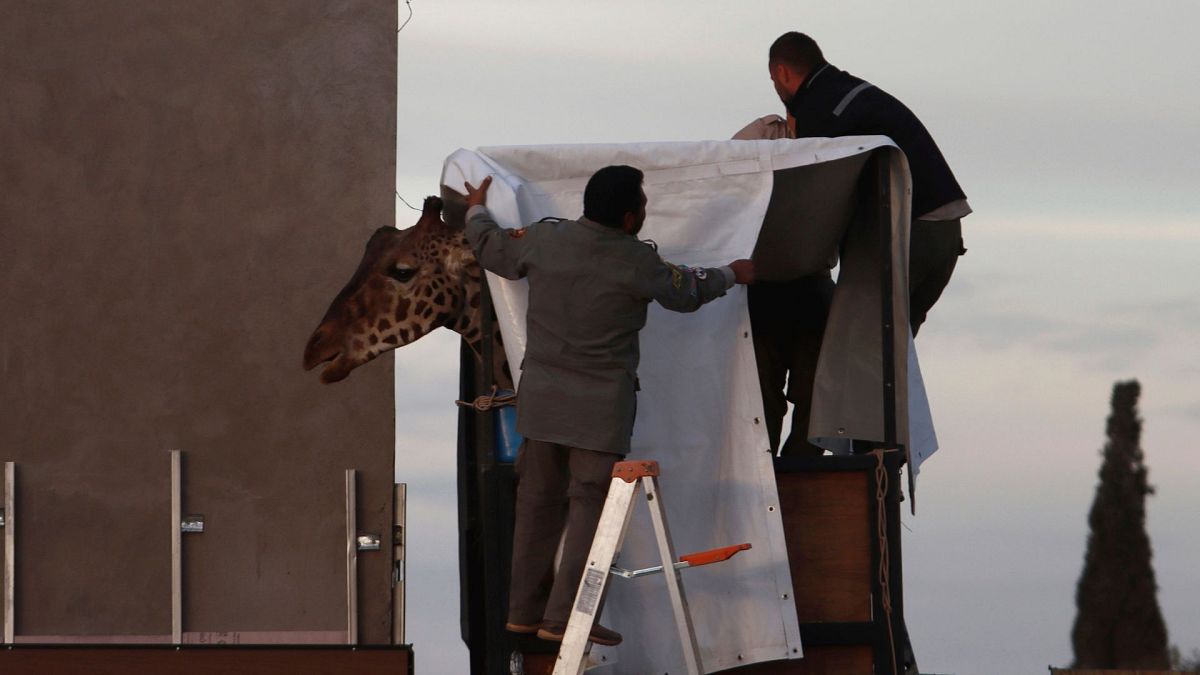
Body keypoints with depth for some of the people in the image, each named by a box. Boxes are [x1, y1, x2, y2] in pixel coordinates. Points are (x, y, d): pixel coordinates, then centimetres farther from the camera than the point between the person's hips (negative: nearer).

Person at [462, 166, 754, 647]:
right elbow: (685, 292, 6)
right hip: (600, 404, -5)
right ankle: (564, 614, -9)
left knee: (538, 499, 13)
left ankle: (525, 609, 19)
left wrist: (476, 211, 37)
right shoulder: (636, 263, -13)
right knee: (592, 503, -2)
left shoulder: (544, 240, -3)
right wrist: (730, 275, 26)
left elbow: (490, 248, 16)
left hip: (541, 396, 5)